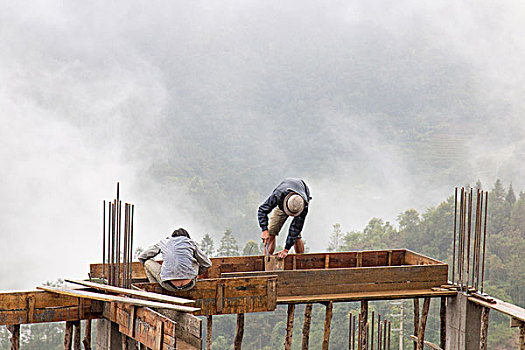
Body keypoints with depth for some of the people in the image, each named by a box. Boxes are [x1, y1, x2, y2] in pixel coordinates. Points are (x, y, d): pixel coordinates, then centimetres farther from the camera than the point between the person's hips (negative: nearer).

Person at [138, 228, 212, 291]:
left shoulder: (163, 242, 20)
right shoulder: (190, 242, 18)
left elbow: (141, 257, 29)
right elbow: (207, 264, 23)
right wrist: (195, 273, 41)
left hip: (169, 285, -1)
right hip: (188, 285, 1)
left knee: (147, 262, 23)